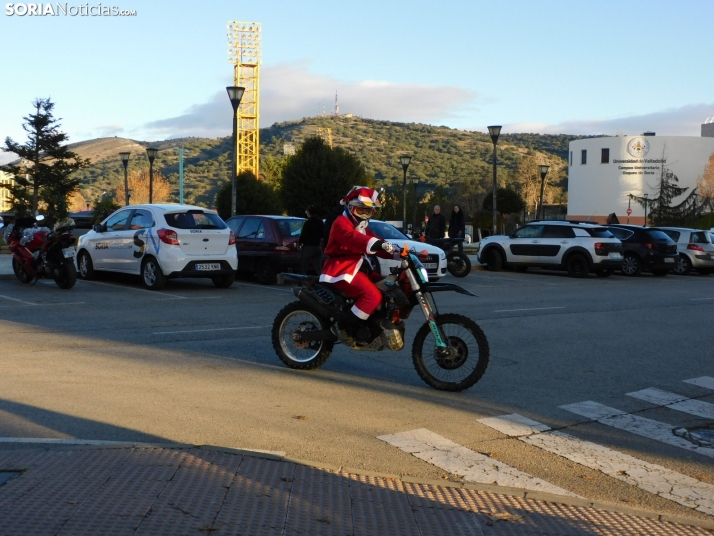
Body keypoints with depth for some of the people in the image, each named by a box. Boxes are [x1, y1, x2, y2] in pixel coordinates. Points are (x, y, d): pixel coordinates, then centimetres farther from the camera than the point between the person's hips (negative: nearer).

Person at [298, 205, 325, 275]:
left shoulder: (308, 222, -14)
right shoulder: (320, 223, 6)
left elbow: (303, 235, -13)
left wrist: (299, 242, 5)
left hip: (308, 248, -6)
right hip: (317, 247, 6)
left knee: (303, 270, 4)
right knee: (319, 270, 4)